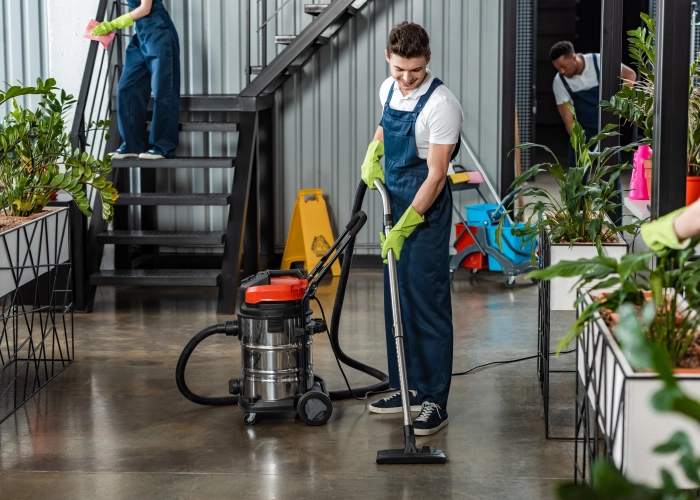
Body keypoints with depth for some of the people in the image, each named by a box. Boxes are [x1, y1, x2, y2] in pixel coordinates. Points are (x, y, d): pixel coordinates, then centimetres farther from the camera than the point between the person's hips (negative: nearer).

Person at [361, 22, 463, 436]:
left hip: (427, 208, -8)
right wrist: (373, 152, 9)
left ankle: (434, 402, -2)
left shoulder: (441, 104, -21)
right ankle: (408, 388, 24)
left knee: (429, 304, -7)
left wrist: (405, 226, -25)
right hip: (396, 202, 8)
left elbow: (436, 174, -22)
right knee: (396, 300, 13)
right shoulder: (389, 90, 4)